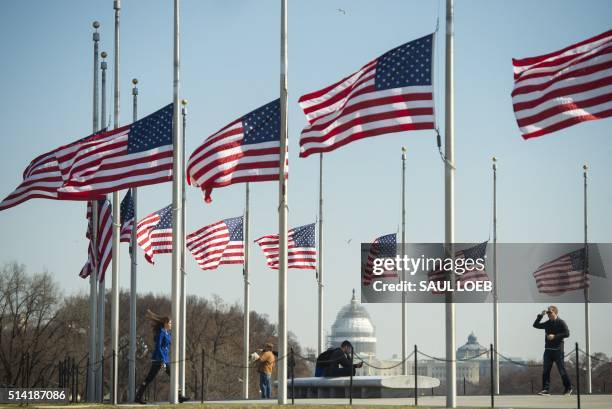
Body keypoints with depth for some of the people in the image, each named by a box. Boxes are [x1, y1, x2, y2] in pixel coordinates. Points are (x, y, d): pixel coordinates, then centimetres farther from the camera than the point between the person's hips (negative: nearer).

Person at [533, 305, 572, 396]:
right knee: (545, 370, 0)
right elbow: (536, 325, 16)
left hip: (558, 350, -6)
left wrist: (555, 336, -17)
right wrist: (540, 315, 6)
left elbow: (567, 334, -12)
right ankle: (546, 389, 2)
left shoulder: (561, 322, -4)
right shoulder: (547, 323, 13)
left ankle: (568, 388, 9)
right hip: (548, 350, 6)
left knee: (562, 370, -2)